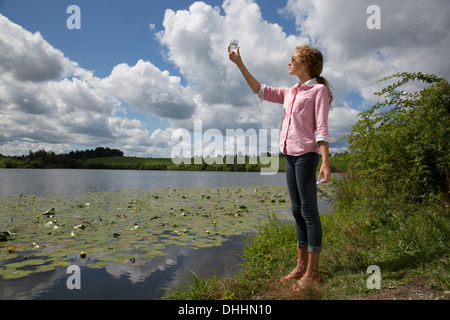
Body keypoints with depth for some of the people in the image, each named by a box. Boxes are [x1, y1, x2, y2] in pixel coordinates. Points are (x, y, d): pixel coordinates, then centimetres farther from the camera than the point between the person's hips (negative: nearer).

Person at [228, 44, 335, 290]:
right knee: (297, 211, 10)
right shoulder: (290, 93, 21)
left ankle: (312, 270, 2)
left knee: (308, 211, -6)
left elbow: (322, 129, -10)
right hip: (290, 156, 8)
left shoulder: (319, 90, -1)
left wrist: (325, 162, -19)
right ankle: (301, 265, 19)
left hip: (306, 154, -8)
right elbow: (261, 91, 22)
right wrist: (240, 64, 21)